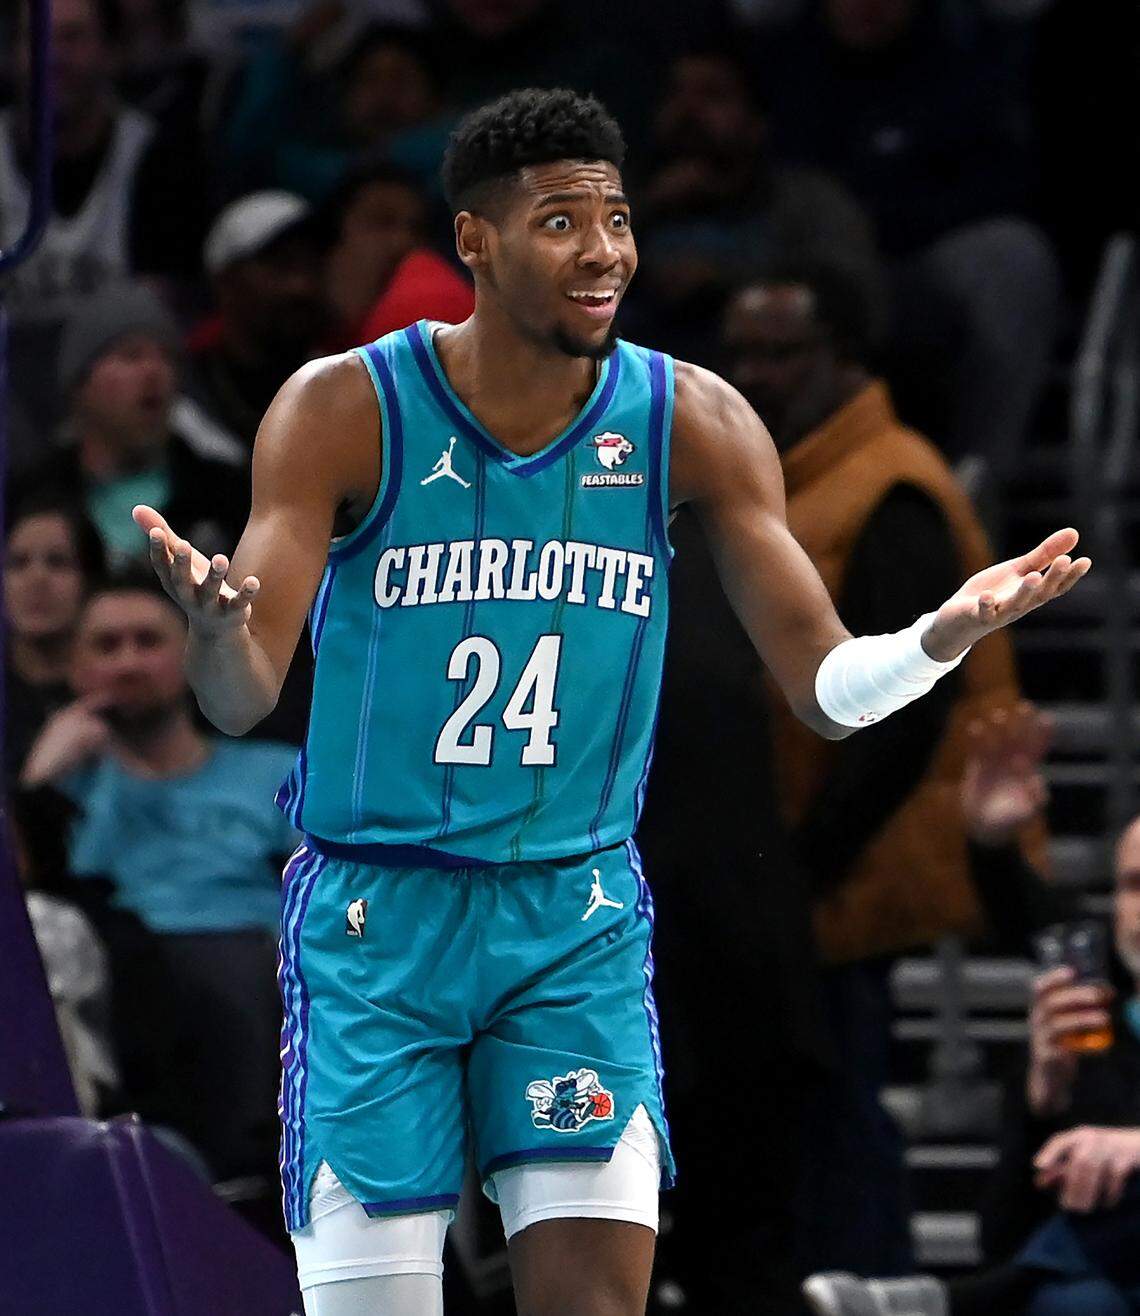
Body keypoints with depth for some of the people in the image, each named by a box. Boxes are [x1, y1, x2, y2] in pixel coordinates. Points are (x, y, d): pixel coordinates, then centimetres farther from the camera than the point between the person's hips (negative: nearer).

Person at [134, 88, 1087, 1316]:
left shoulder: (692, 424, -3)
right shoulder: (342, 412, -9)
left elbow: (825, 684, -1)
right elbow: (242, 699, -11)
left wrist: (940, 638, -23)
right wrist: (213, 624, -35)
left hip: (578, 917, 2)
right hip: (374, 913, -2)